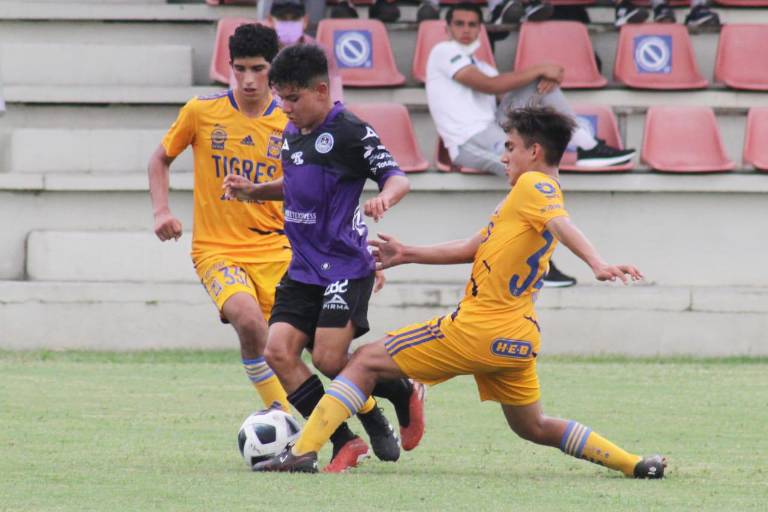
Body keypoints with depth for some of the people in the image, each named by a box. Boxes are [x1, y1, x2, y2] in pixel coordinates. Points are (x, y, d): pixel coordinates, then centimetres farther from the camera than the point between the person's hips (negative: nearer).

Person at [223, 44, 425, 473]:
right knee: (279, 352, -8)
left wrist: (384, 198, -35)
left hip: (346, 267, -8)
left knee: (329, 359, -14)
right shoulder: (293, 132, 13)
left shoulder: (350, 132, -11)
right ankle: (346, 443, 0)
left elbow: (398, 178, -13)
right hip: (304, 268, 8)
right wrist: (255, 192, 13)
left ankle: (405, 394, 16)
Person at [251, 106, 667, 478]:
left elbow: (562, 226, -31)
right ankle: (633, 463, 14)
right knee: (533, 427, 23)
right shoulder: (542, 192, 19)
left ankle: (303, 450, -7)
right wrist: (408, 255, 29)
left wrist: (597, 263, -49)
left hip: (479, 327, -9)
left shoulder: (532, 185, -9)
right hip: (519, 338, 9)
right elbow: (473, 249, 26)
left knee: (366, 361, -1)